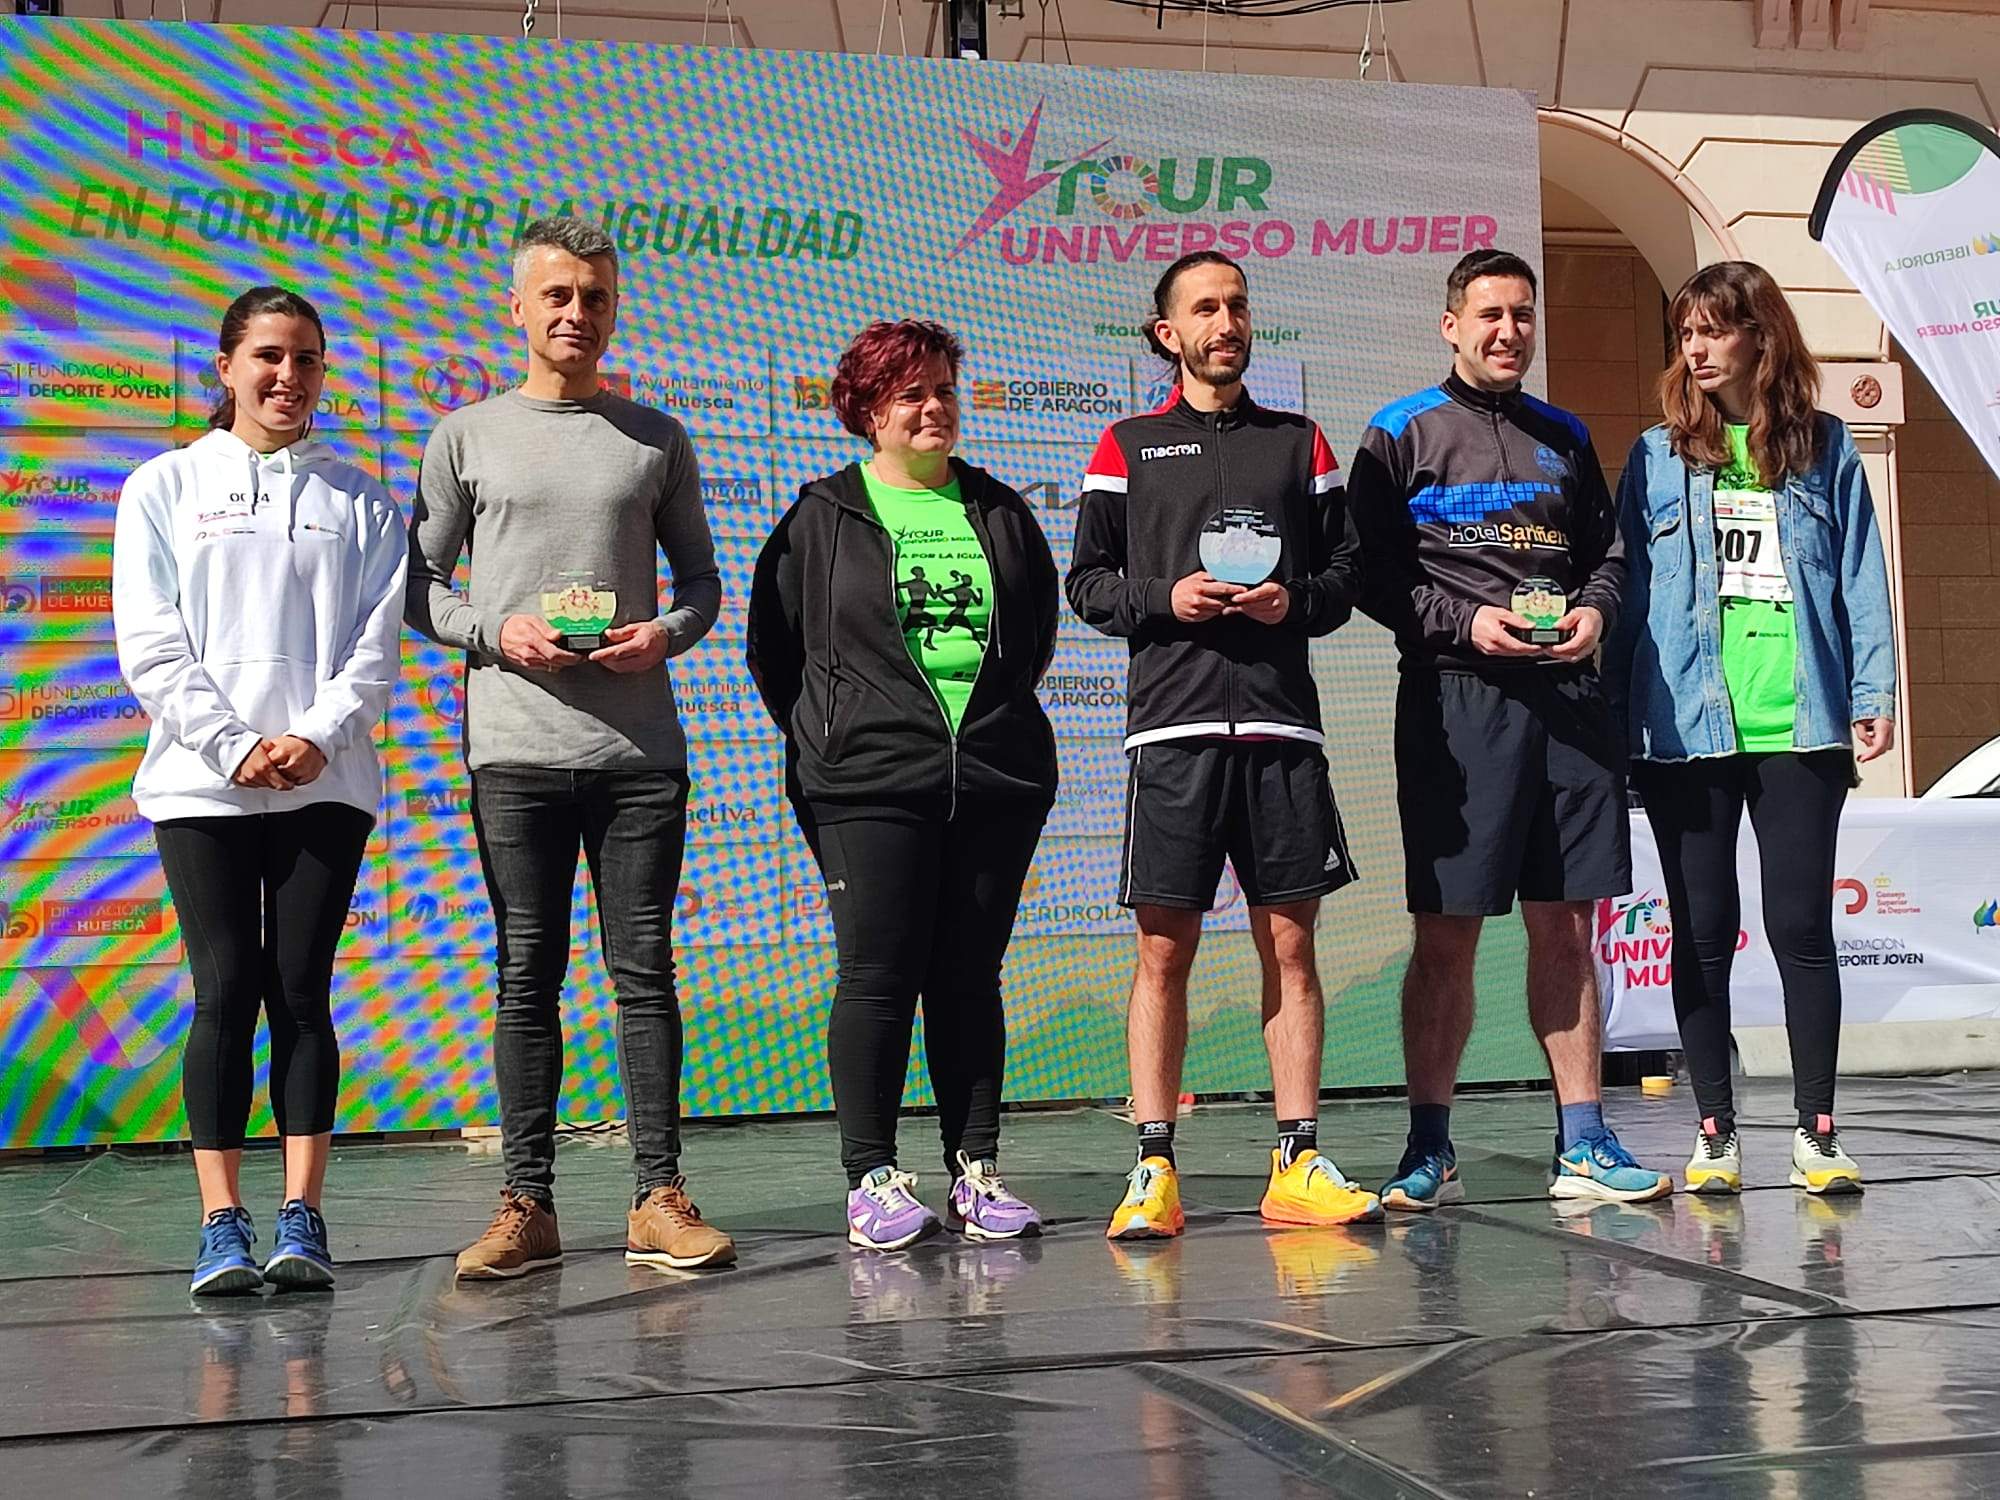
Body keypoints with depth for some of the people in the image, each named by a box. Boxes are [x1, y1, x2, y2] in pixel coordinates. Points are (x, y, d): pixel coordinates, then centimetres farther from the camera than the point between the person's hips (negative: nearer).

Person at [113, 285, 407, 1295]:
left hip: (327, 782, 1)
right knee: (226, 993, -5)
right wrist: (235, 746, -11)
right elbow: (150, 644, 0)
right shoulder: (164, 487, 9)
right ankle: (222, 1228, -2)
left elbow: (376, 641, 5)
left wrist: (315, 737, -11)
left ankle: (302, 1221, 1)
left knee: (302, 992, -1)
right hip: (200, 783, -1)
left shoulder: (359, 499, 12)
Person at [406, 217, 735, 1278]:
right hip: (516, 747, -1)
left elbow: (701, 581, 15)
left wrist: (664, 633, -6)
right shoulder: (467, 439, 9)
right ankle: (527, 1205, 6)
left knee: (645, 971, 1)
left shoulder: (656, 441, 12)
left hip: (640, 749, 1)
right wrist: (497, 633, -9)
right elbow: (419, 587, 9)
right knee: (527, 974, 1)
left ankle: (658, 1199, 6)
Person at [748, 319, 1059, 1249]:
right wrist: (825, 734, 6)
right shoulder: (822, 518, 5)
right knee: (878, 978, -4)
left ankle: (975, 1170, 13)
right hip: (870, 786, -3)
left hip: (997, 780, 3)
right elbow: (775, 646, 8)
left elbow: (1038, 632, 24)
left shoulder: (1000, 512, 14)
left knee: (970, 979, 7)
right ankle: (872, 1179, 3)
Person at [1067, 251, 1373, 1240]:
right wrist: (1164, 599, -9)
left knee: (1290, 944, 2)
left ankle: (1297, 1166, 7)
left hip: (1281, 723, 2)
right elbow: (1087, 581, 8)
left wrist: (1295, 600, -5)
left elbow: (1348, 569, 14)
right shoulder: (1129, 446, 12)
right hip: (1172, 723, -1)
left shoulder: (1299, 443, 16)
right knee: (1163, 950, -2)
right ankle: (1153, 1172, 2)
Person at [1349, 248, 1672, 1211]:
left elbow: (1608, 548, 20)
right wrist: (1465, 622, -14)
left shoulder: (1564, 437, 18)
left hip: (1568, 698, 4)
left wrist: (1595, 609, -1)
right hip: (1454, 700, -4)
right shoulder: (1401, 435, 4)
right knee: (1445, 933, -2)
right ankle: (1429, 1150, 7)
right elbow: (1373, 571, -2)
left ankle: (1582, 1145, 13)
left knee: (1566, 926, 7)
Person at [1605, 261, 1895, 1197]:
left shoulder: (1824, 449, 9)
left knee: (1800, 925, -1)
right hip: (1686, 727, 1)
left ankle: (1817, 1132, 8)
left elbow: (1859, 578, 7)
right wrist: (1614, 711, 1)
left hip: (1798, 725, -1)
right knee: (1702, 932, 4)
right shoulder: (1658, 456, 10)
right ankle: (1715, 1135, 11)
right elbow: (1630, 588, 8)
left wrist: (1874, 693, -2)